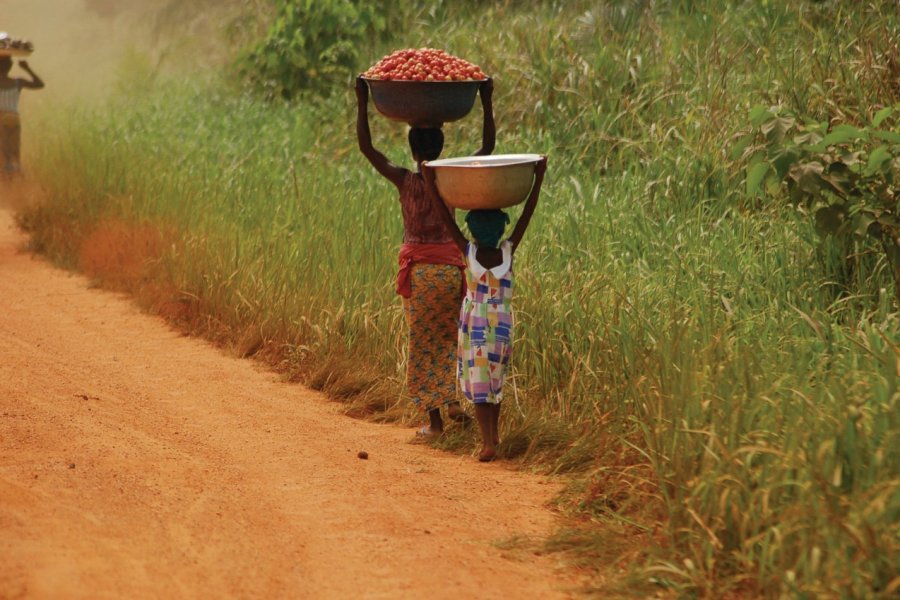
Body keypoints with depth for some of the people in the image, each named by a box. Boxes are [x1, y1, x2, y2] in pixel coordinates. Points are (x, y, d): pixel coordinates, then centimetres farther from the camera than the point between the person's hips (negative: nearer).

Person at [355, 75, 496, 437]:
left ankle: (434, 418, 4)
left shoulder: (404, 180, -8)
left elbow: (366, 147, -6)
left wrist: (362, 103, -5)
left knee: (423, 343, 5)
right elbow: (488, 147, 4)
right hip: (452, 268, 2)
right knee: (450, 337, 21)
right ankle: (454, 401, 14)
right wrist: (486, 103, 5)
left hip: (419, 271, -2)